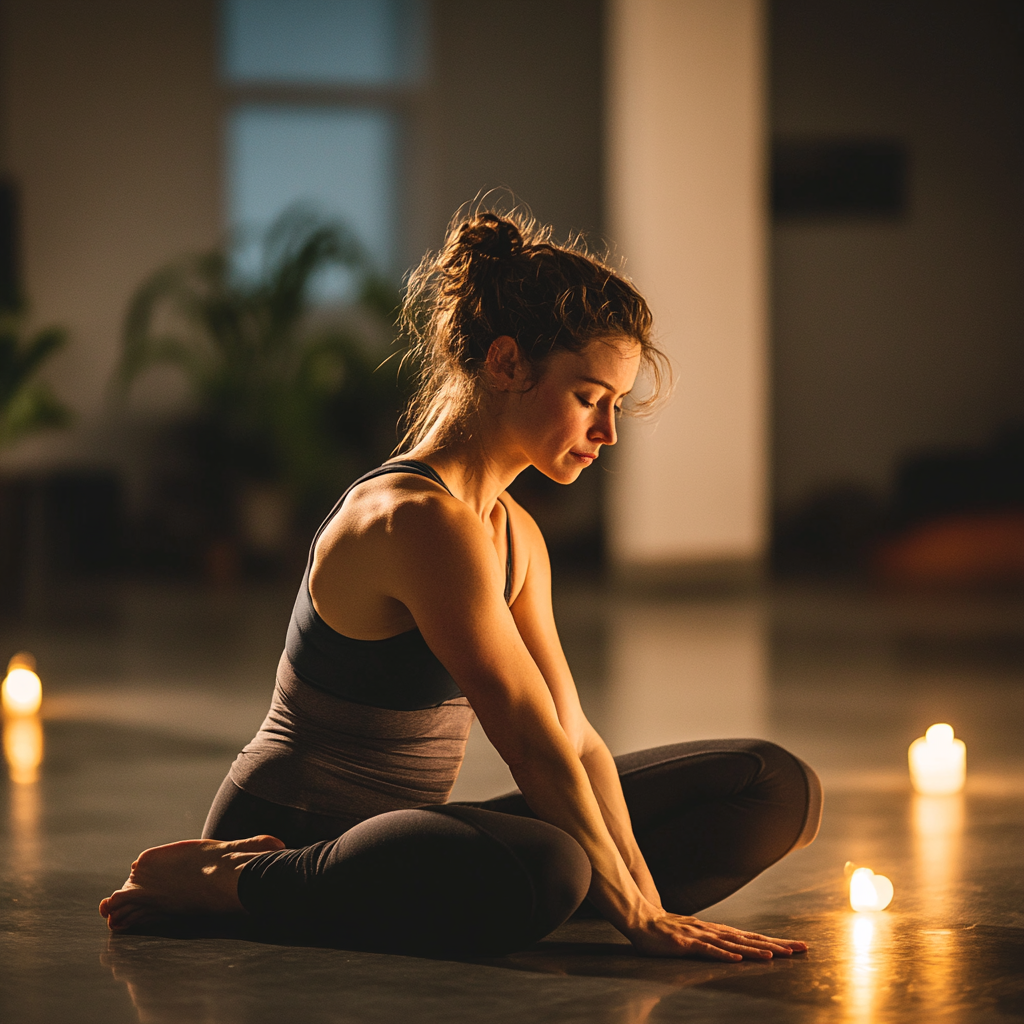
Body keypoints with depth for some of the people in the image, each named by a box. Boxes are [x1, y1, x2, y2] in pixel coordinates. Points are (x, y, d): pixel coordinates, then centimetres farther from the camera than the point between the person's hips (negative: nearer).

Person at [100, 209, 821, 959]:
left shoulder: (515, 535, 8)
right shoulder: (421, 520, -22)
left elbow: (575, 737, 3)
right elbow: (533, 746, -21)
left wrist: (648, 904, -7)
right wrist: (637, 917, -17)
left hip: (401, 830, 9)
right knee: (541, 871, -43)